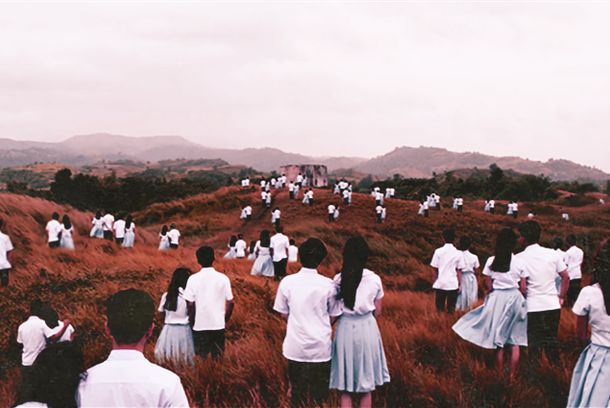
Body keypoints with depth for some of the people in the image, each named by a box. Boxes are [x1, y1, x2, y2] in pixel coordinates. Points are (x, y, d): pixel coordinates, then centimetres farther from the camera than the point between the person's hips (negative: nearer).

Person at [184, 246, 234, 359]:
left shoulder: (193, 279, -8)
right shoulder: (223, 278, -4)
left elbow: (190, 304, -8)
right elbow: (230, 302, -2)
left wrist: (192, 322, 5)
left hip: (200, 325, -1)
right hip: (219, 324, 1)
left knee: (200, 358, 10)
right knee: (218, 357, 11)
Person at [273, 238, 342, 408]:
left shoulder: (287, 282, -6)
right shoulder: (328, 284, -9)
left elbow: (283, 313, 3)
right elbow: (333, 316, 1)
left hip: (296, 347, 1)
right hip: (321, 348, -1)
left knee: (297, 393, 12)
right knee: (319, 394, 10)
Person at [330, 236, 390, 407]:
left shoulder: (339, 279, -5)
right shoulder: (375, 279, -4)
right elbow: (377, 312, 3)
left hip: (346, 328, 0)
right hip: (367, 328, 0)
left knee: (345, 388, 10)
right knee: (366, 387, 14)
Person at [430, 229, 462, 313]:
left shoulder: (438, 251, -1)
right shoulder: (458, 253, 1)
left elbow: (435, 269, 2)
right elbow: (458, 270, 1)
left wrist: (435, 282, 13)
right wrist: (460, 284, 8)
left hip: (440, 284, 0)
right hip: (453, 284, 0)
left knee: (440, 308, 7)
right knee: (451, 309, 5)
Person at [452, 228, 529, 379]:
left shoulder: (491, 261, -3)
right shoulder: (519, 262, -5)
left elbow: (489, 286, 0)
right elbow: (523, 287, -2)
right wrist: (522, 301, 14)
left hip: (497, 299, 0)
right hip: (515, 298, 0)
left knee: (498, 340, 10)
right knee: (515, 341, 8)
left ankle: (500, 374, 15)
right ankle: (512, 376, 10)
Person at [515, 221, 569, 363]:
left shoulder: (519, 258, -9)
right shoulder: (552, 254, 1)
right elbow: (566, 277, 5)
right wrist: (561, 296, 15)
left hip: (532, 307, -3)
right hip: (553, 304, 3)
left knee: (535, 342, 6)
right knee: (552, 339, 15)